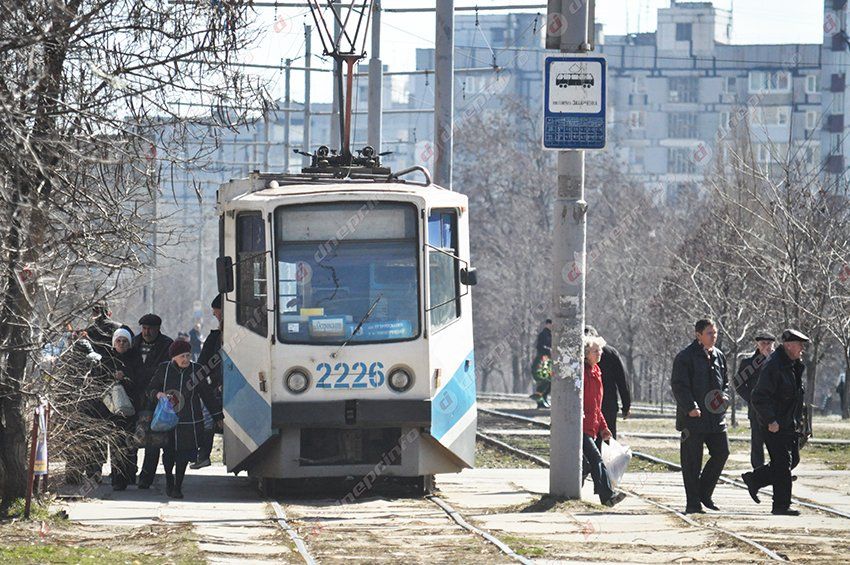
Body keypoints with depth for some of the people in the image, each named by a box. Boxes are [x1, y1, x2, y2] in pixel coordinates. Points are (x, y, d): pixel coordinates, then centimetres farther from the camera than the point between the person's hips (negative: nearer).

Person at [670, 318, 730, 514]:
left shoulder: (718, 356, 14)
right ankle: (693, 503, 3)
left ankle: (704, 492, 17)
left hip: (715, 416, 6)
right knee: (692, 461, -1)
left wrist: (724, 397, 2)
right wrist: (690, 408, -20)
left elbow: (725, 382, 24)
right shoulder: (685, 357, -7)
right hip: (693, 417, -6)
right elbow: (678, 385, -11)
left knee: (722, 452, 1)